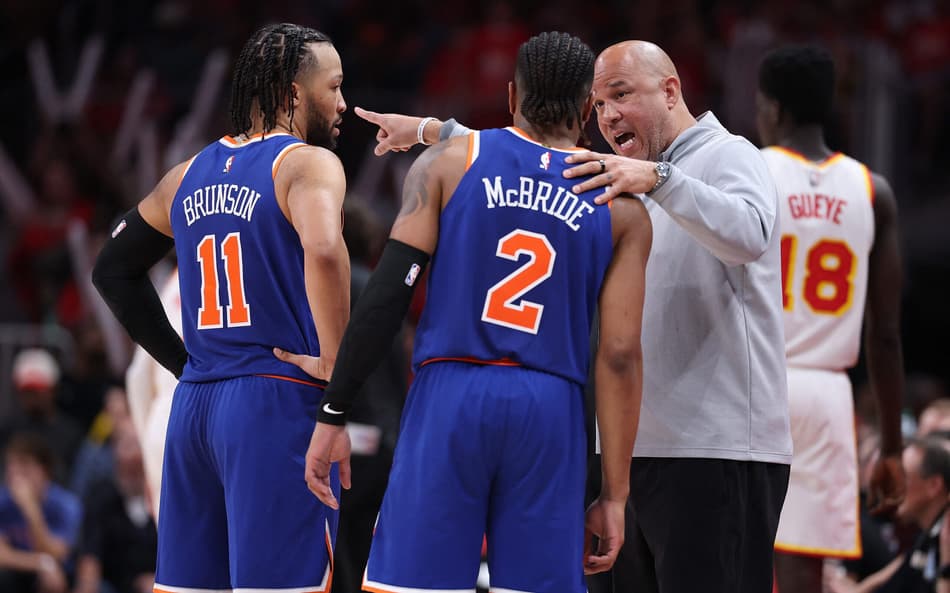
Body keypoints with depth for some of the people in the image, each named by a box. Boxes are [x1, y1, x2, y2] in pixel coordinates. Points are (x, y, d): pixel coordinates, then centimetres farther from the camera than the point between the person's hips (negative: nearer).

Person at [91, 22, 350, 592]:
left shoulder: (190, 176, 15)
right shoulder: (309, 163, -6)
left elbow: (113, 271, 24)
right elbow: (324, 254, -26)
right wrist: (338, 386, -18)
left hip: (195, 403, 7)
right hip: (278, 401, -7)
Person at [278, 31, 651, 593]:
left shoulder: (448, 162, 6)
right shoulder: (622, 209, 9)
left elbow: (387, 296, -2)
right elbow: (620, 356, 3)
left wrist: (333, 415, 1)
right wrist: (614, 494, 4)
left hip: (450, 398, -1)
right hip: (550, 415, 1)